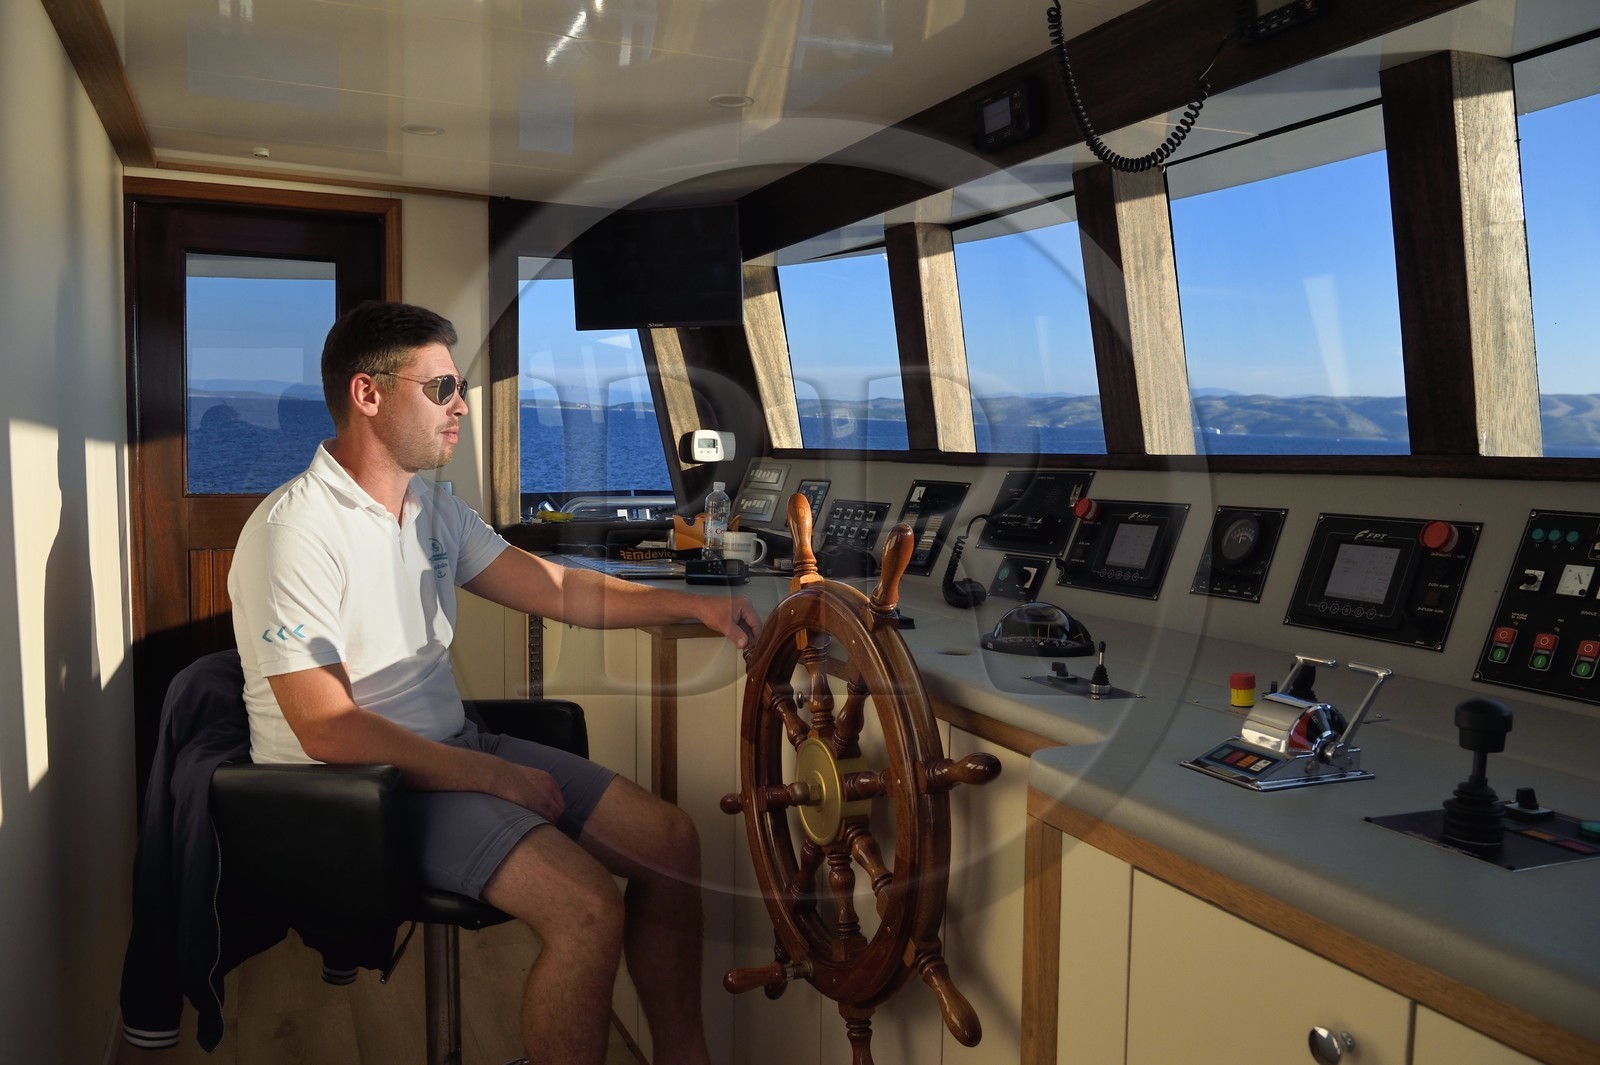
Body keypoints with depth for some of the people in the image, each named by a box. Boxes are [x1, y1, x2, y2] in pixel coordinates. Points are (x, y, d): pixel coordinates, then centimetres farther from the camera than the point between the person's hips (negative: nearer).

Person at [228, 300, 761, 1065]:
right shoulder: (295, 529, -17)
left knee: (669, 838, -1)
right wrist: (495, 778, -18)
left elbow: (560, 590, 8)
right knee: (589, 907, -25)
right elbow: (328, 730, -21)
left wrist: (694, 606, -3)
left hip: (452, 748, 8)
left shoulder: (433, 509, 9)